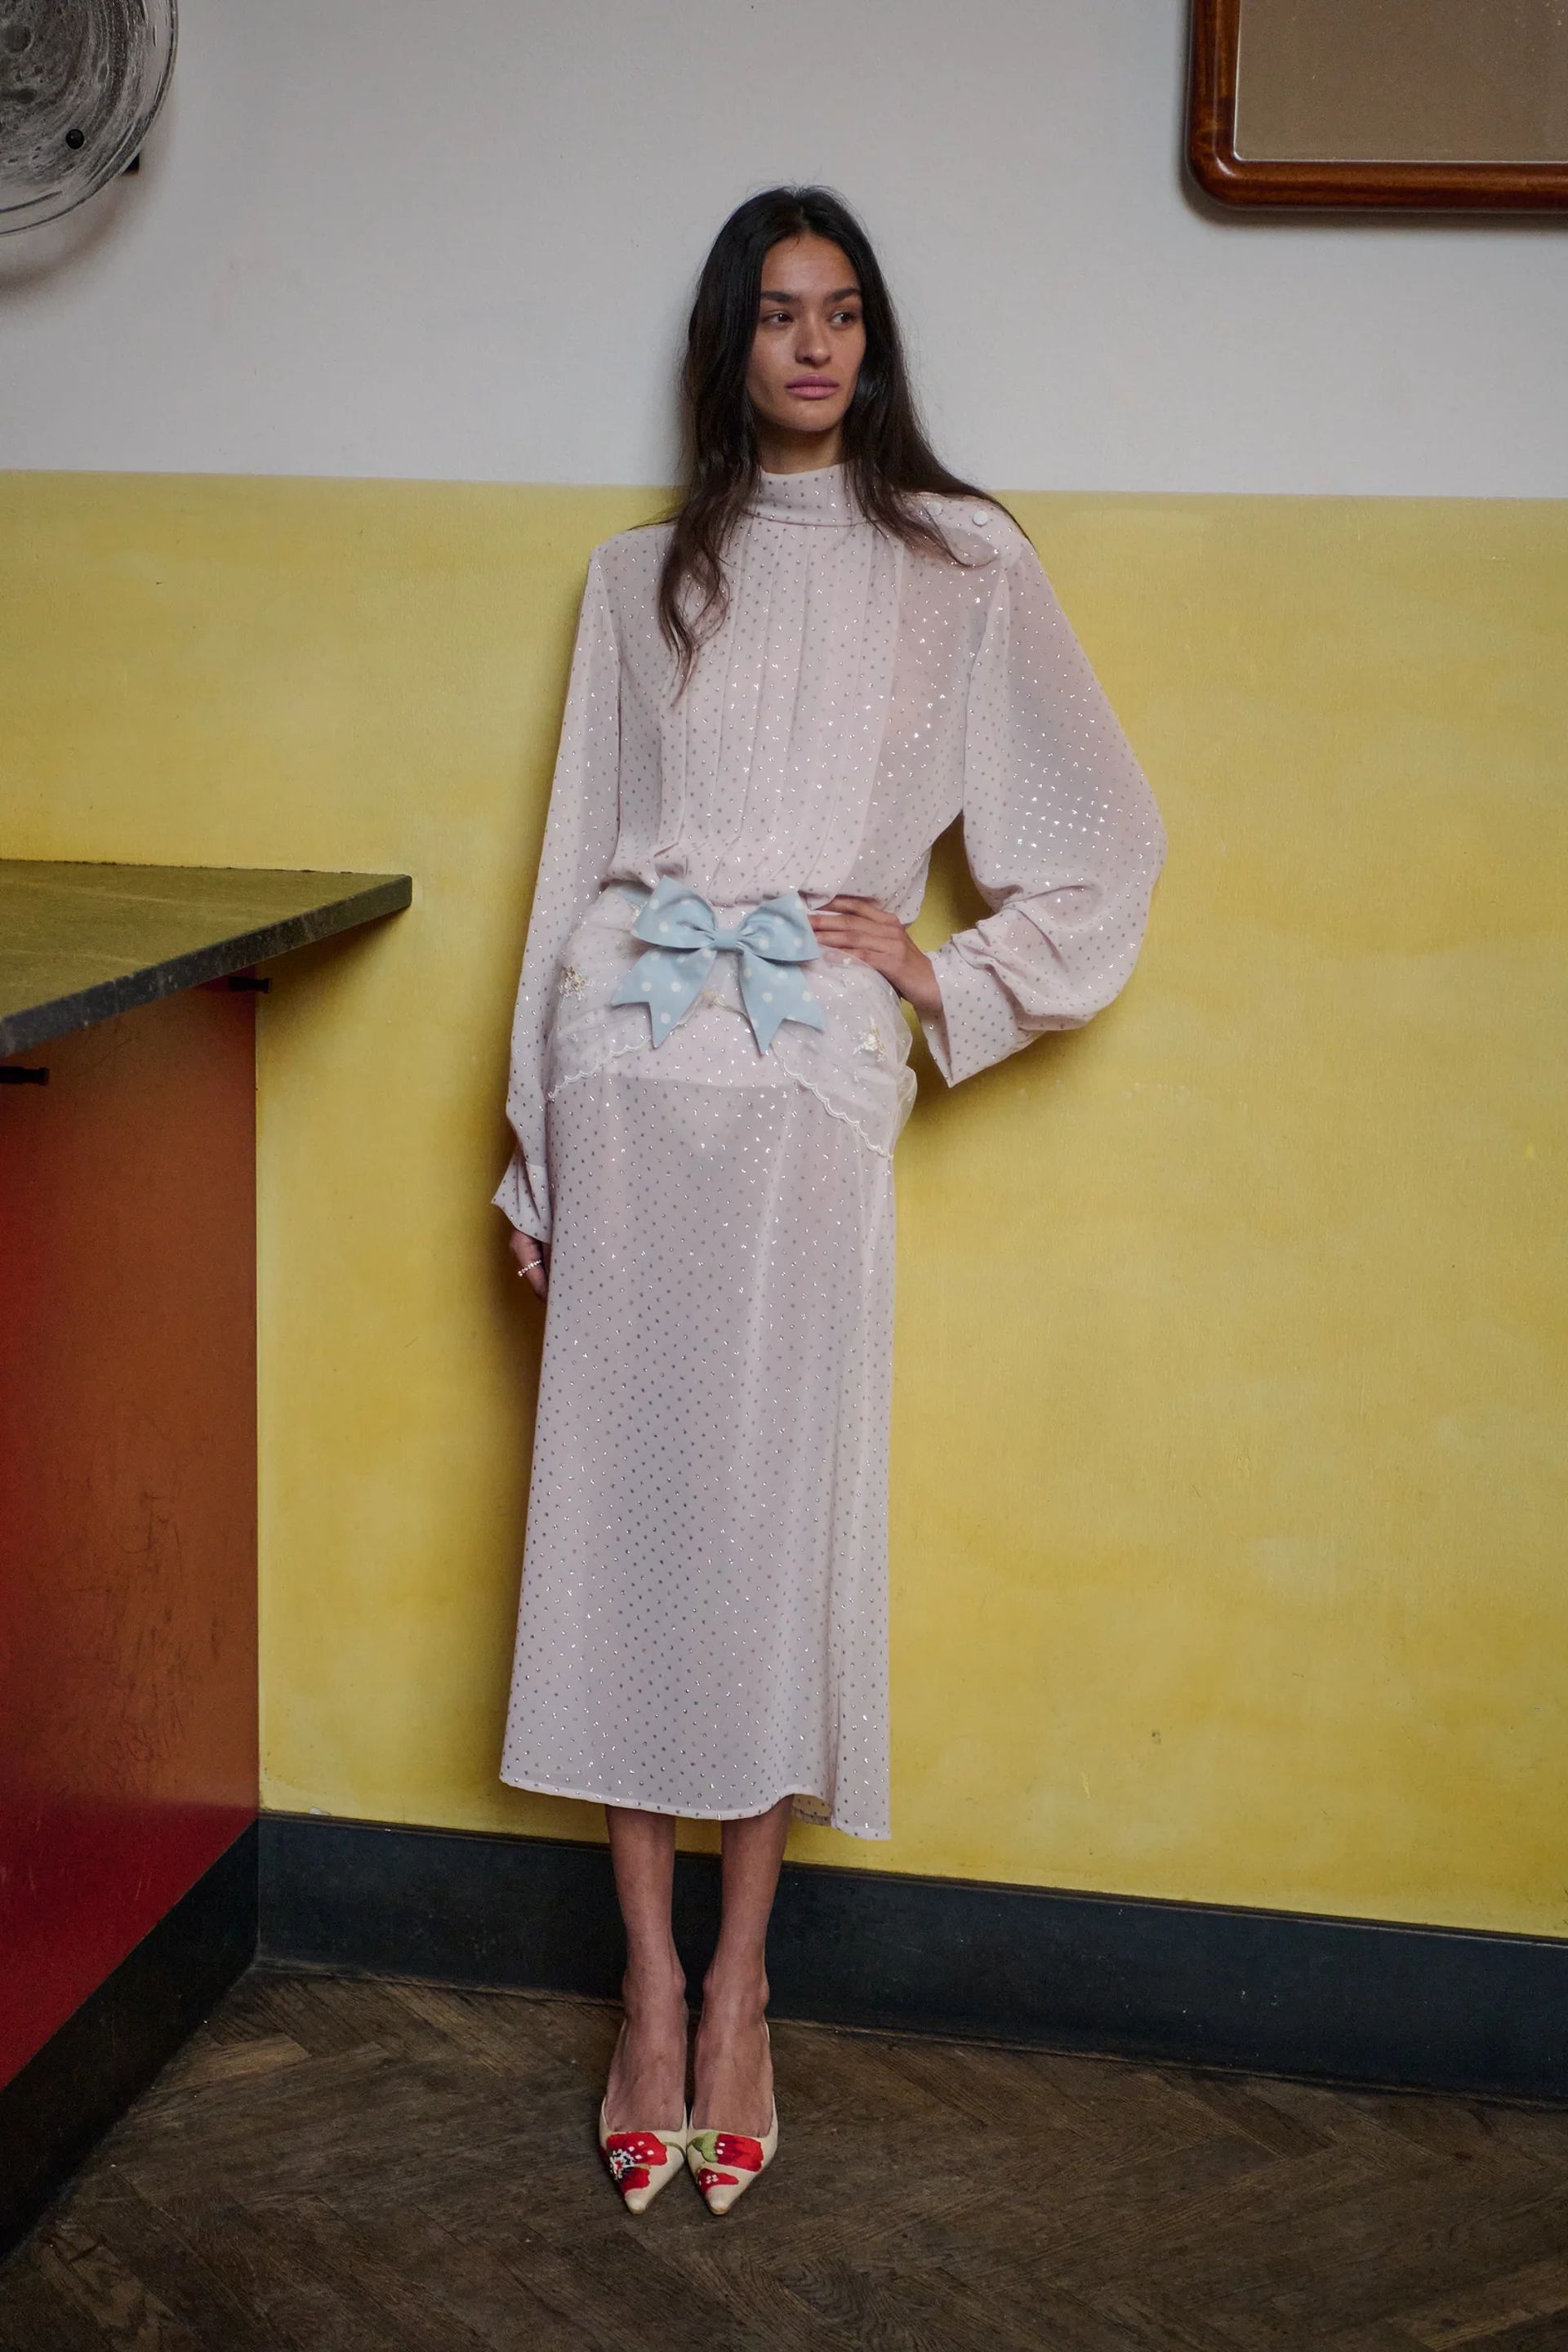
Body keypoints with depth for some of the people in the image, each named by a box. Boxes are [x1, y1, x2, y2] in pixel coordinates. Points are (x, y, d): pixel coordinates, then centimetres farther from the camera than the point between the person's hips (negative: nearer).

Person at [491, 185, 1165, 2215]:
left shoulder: (961, 560, 10)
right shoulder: (642, 575, 15)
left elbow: (1104, 840, 10)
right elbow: (578, 851, 14)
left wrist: (949, 981, -1)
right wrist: (535, 1147, 11)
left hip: (816, 1074, -2)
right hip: (630, 1062, 2)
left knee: (780, 1497, -1)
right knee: (625, 1485, 1)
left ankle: (739, 1977, 12)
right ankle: (648, 1977, 11)